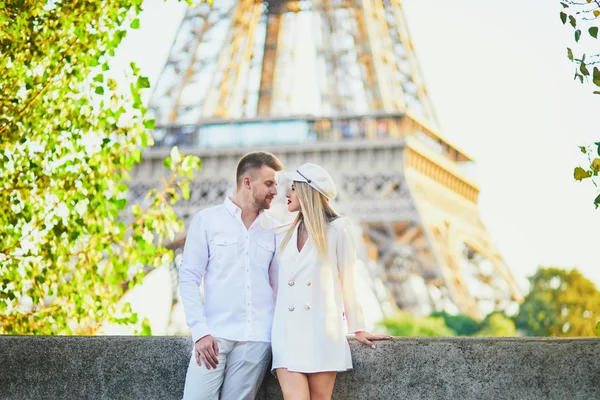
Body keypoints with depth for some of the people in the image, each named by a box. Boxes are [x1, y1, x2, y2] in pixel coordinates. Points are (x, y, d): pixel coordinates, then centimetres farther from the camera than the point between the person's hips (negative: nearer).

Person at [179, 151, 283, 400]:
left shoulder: (273, 230, 13)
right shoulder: (207, 220, 4)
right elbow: (189, 279, 0)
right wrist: (200, 331, -9)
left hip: (257, 338, 2)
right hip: (215, 334, -2)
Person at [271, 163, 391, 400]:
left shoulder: (337, 228, 2)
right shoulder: (285, 236, 15)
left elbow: (347, 280, 3)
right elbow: (273, 284, 16)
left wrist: (357, 329, 5)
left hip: (323, 333, -3)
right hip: (287, 333, 3)